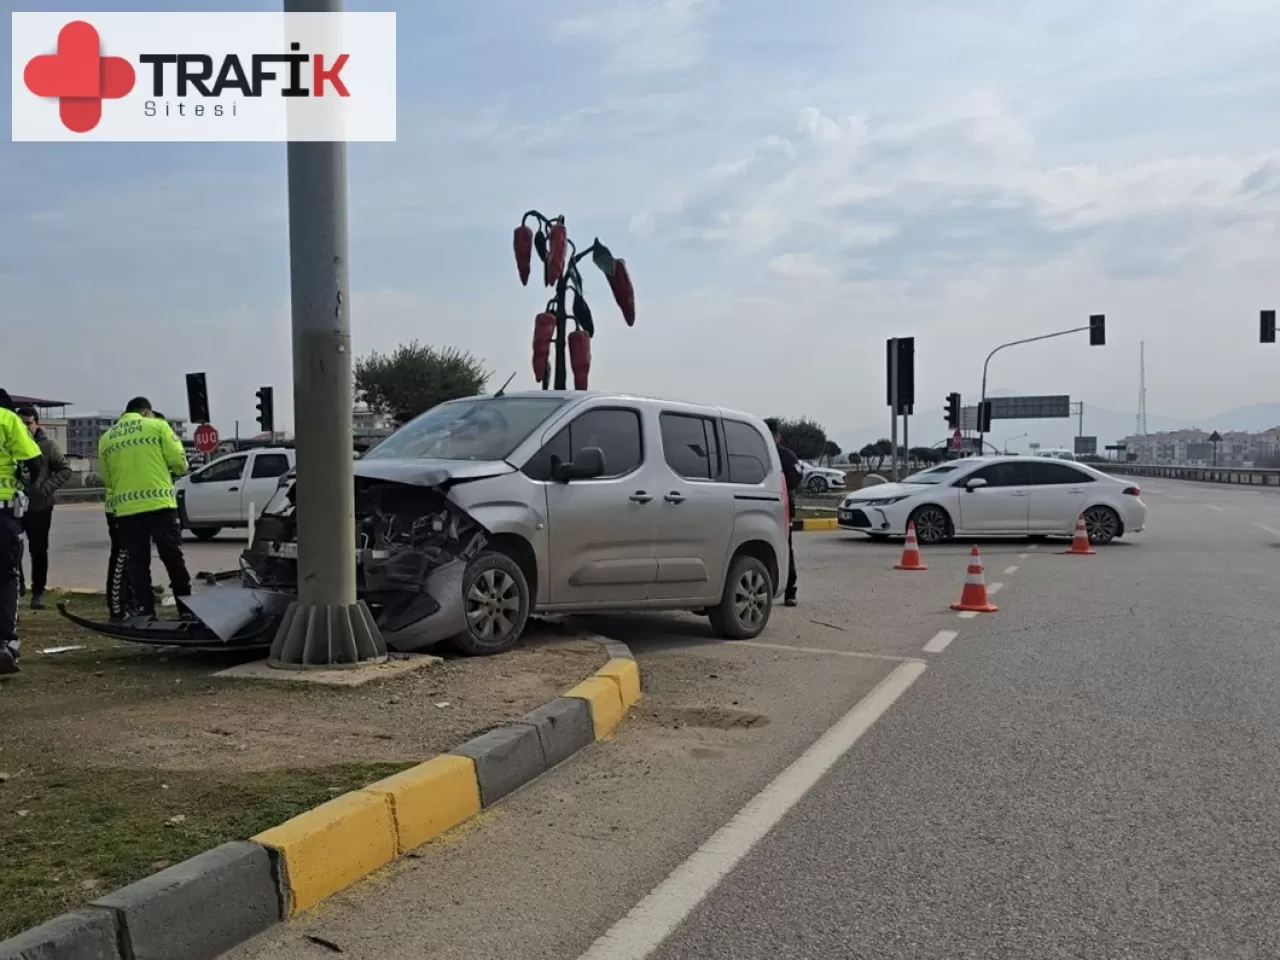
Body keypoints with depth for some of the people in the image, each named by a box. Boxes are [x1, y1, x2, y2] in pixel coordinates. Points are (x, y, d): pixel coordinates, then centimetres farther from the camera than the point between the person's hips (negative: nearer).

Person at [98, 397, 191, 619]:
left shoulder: (106, 438, 13)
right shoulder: (157, 426, 2)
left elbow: (106, 478, 14)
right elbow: (179, 462, -3)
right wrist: (179, 469, 19)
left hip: (125, 509, 3)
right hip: (159, 504, -3)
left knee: (137, 564, 8)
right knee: (174, 560, 5)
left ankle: (145, 614, 7)